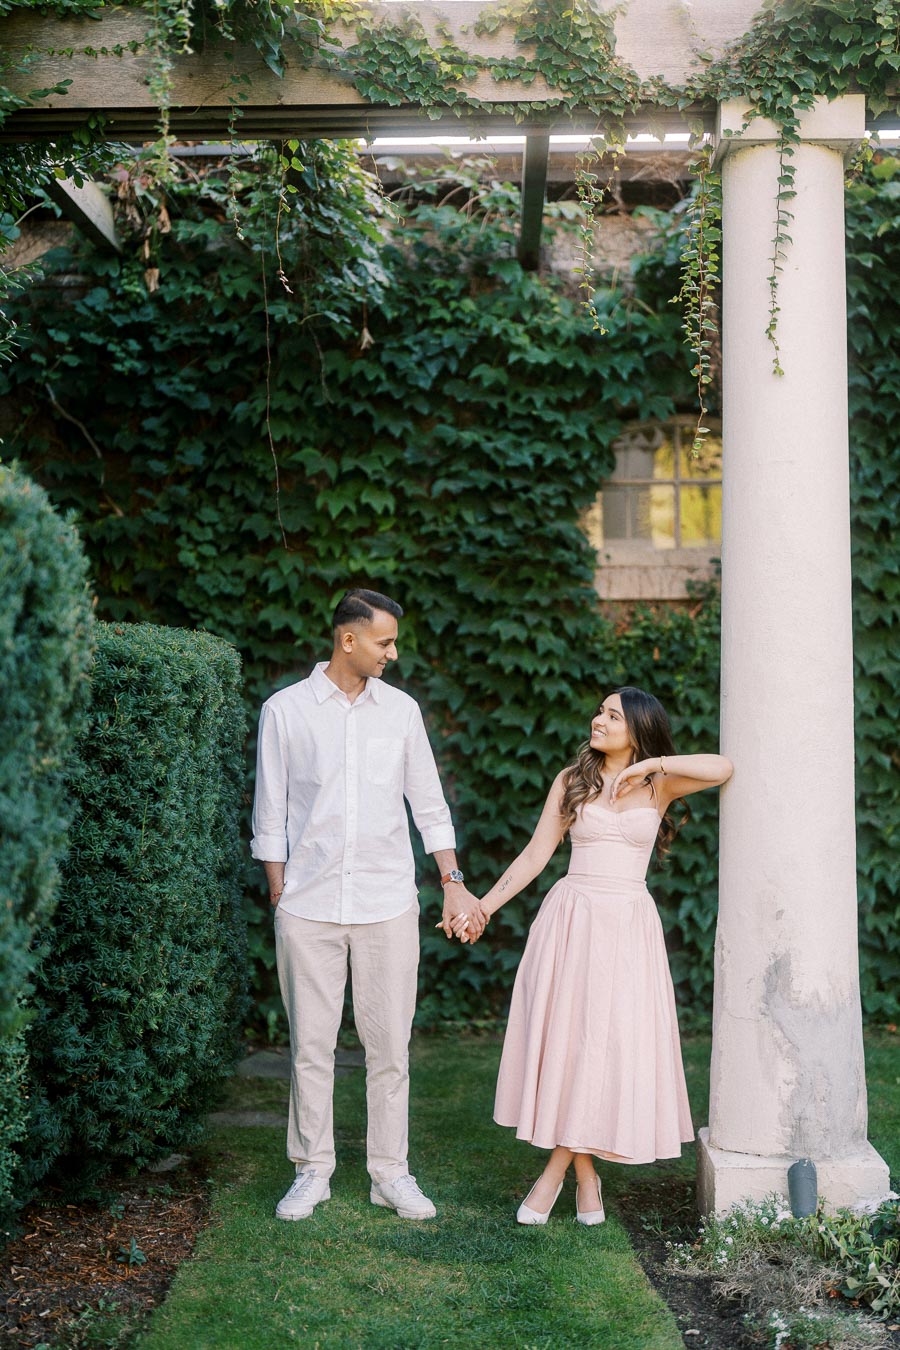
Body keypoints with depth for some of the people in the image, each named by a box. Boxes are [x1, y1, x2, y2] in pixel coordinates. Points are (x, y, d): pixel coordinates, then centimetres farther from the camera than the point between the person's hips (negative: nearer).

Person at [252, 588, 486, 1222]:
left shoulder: (401, 708, 7)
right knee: (311, 1043, 5)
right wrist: (279, 896, 0)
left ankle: (391, 1171, 17)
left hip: (389, 902, 2)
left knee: (390, 1043, 5)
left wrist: (454, 882, 6)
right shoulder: (285, 710, 0)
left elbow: (429, 802, 11)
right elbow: (270, 814, 3)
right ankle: (313, 1171, 20)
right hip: (310, 904, -1)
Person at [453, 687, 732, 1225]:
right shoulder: (572, 781, 8)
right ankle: (586, 1176, 10)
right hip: (571, 918, 1)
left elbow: (722, 768, -12)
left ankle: (557, 1169, 11)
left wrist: (651, 764, -11)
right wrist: (483, 906, 5)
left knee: (612, 1040, -3)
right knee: (566, 1036, -2)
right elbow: (535, 855, 9)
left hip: (629, 924, -1)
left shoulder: (660, 786, 5)